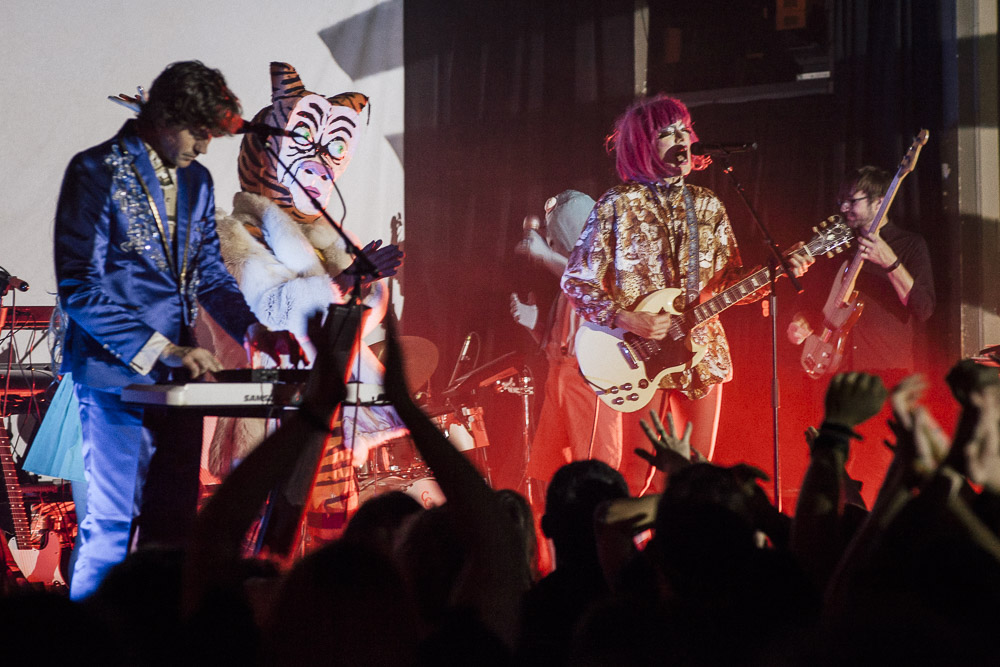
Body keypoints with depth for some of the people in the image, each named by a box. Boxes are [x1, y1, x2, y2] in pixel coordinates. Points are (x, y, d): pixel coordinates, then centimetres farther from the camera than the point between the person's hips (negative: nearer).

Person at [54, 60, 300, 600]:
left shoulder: (196, 180, 13)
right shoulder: (97, 172, -10)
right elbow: (79, 288, -15)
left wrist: (253, 330, -1)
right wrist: (161, 349, -20)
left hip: (178, 378, 7)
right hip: (116, 374, -7)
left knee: (172, 525, 8)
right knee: (112, 525, -8)